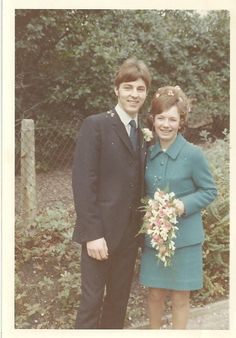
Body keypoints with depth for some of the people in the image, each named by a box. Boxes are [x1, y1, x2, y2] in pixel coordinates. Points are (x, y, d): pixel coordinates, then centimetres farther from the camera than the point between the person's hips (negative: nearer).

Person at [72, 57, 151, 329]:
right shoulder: (95, 125, -8)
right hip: (101, 230, -6)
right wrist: (92, 233, -17)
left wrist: (143, 224, 3)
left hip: (130, 232, 6)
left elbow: (138, 184, 11)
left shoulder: (144, 132, 11)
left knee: (119, 299, 15)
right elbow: (83, 182, -14)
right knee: (92, 300, 1)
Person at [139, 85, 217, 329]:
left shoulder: (193, 154, -13)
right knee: (155, 293, 13)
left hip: (184, 237, -3)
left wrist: (184, 205, -21)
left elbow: (209, 191, -6)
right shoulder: (147, 152, 0)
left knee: (180, 296, 9)